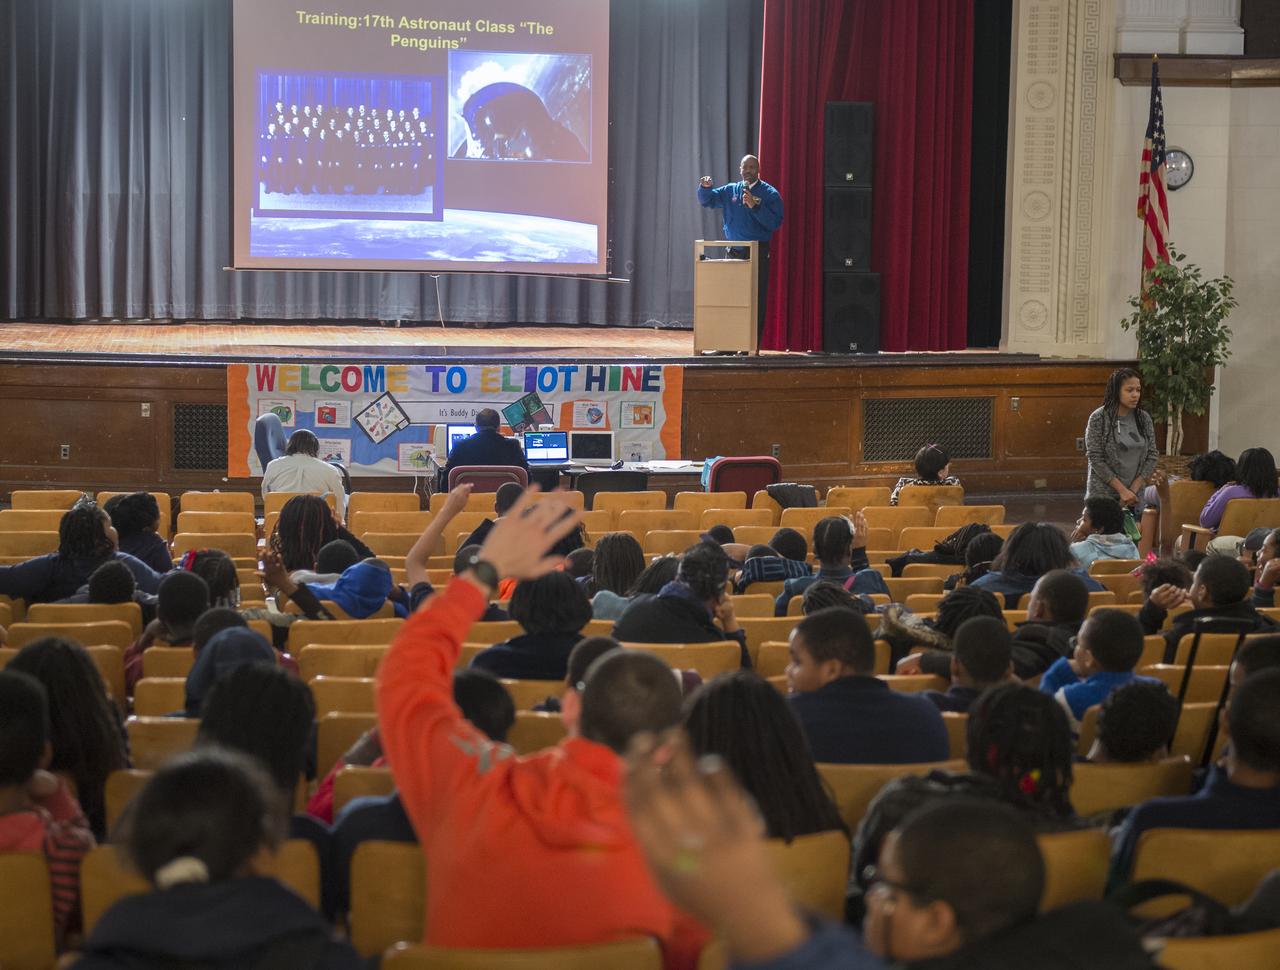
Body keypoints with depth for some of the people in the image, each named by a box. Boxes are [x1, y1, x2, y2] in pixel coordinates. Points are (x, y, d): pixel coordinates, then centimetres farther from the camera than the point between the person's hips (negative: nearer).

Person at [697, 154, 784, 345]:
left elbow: (775, 223, -12)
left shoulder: (769, 194, -2)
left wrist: (754, 206, -21)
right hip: (734, 252, 4)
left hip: (758, 252, -4)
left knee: (756, 299, -6)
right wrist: (705, 188, -9)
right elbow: (706, 201, 13)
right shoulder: (730, 191, 13)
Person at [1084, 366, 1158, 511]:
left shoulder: (1144, 419, 5)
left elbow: (1152, 456, 5)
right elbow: (1096, 459, -10)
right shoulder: (1098, 419, -7)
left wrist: (1134, 489, -6)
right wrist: (1122, 490, -14)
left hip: (1134, 498, 3)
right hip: (1103, 495, -3)